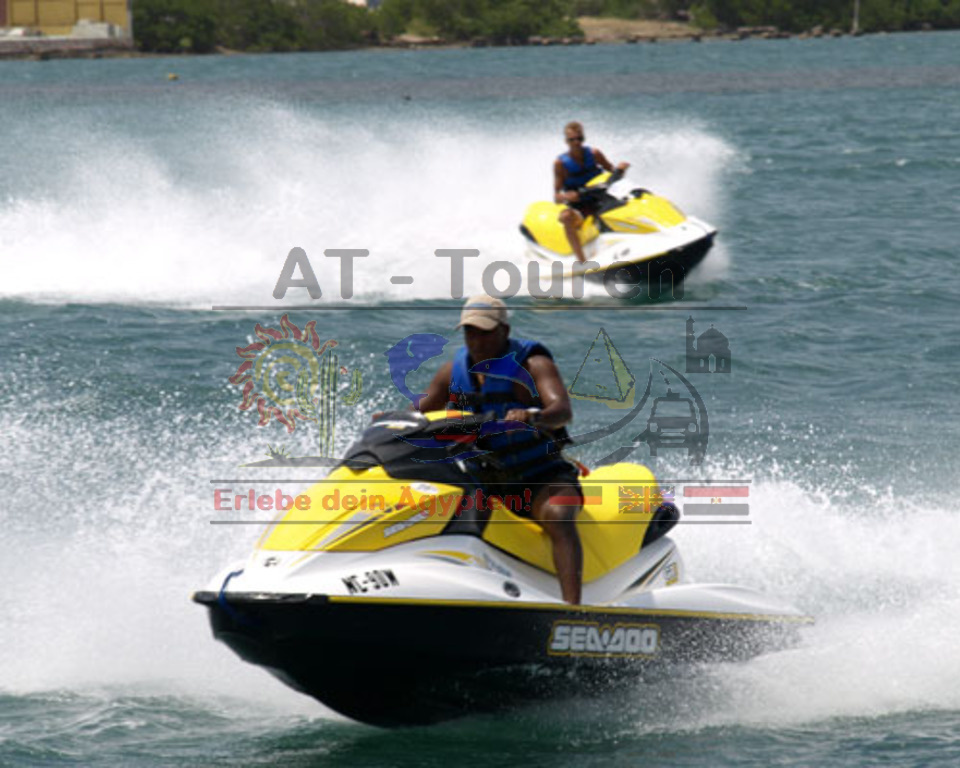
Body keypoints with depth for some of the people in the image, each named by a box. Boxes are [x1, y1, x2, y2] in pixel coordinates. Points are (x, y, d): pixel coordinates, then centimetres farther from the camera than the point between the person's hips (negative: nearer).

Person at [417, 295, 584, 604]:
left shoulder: (532, 363, -9)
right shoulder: (454, 371, 8)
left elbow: (563, 410, -24)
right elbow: (421, 411, 16)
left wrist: (532, 416, -47)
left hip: (542, 477, -6)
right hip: (485, 483, 6)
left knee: (557, 516, -36)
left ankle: (571, 606, -50)